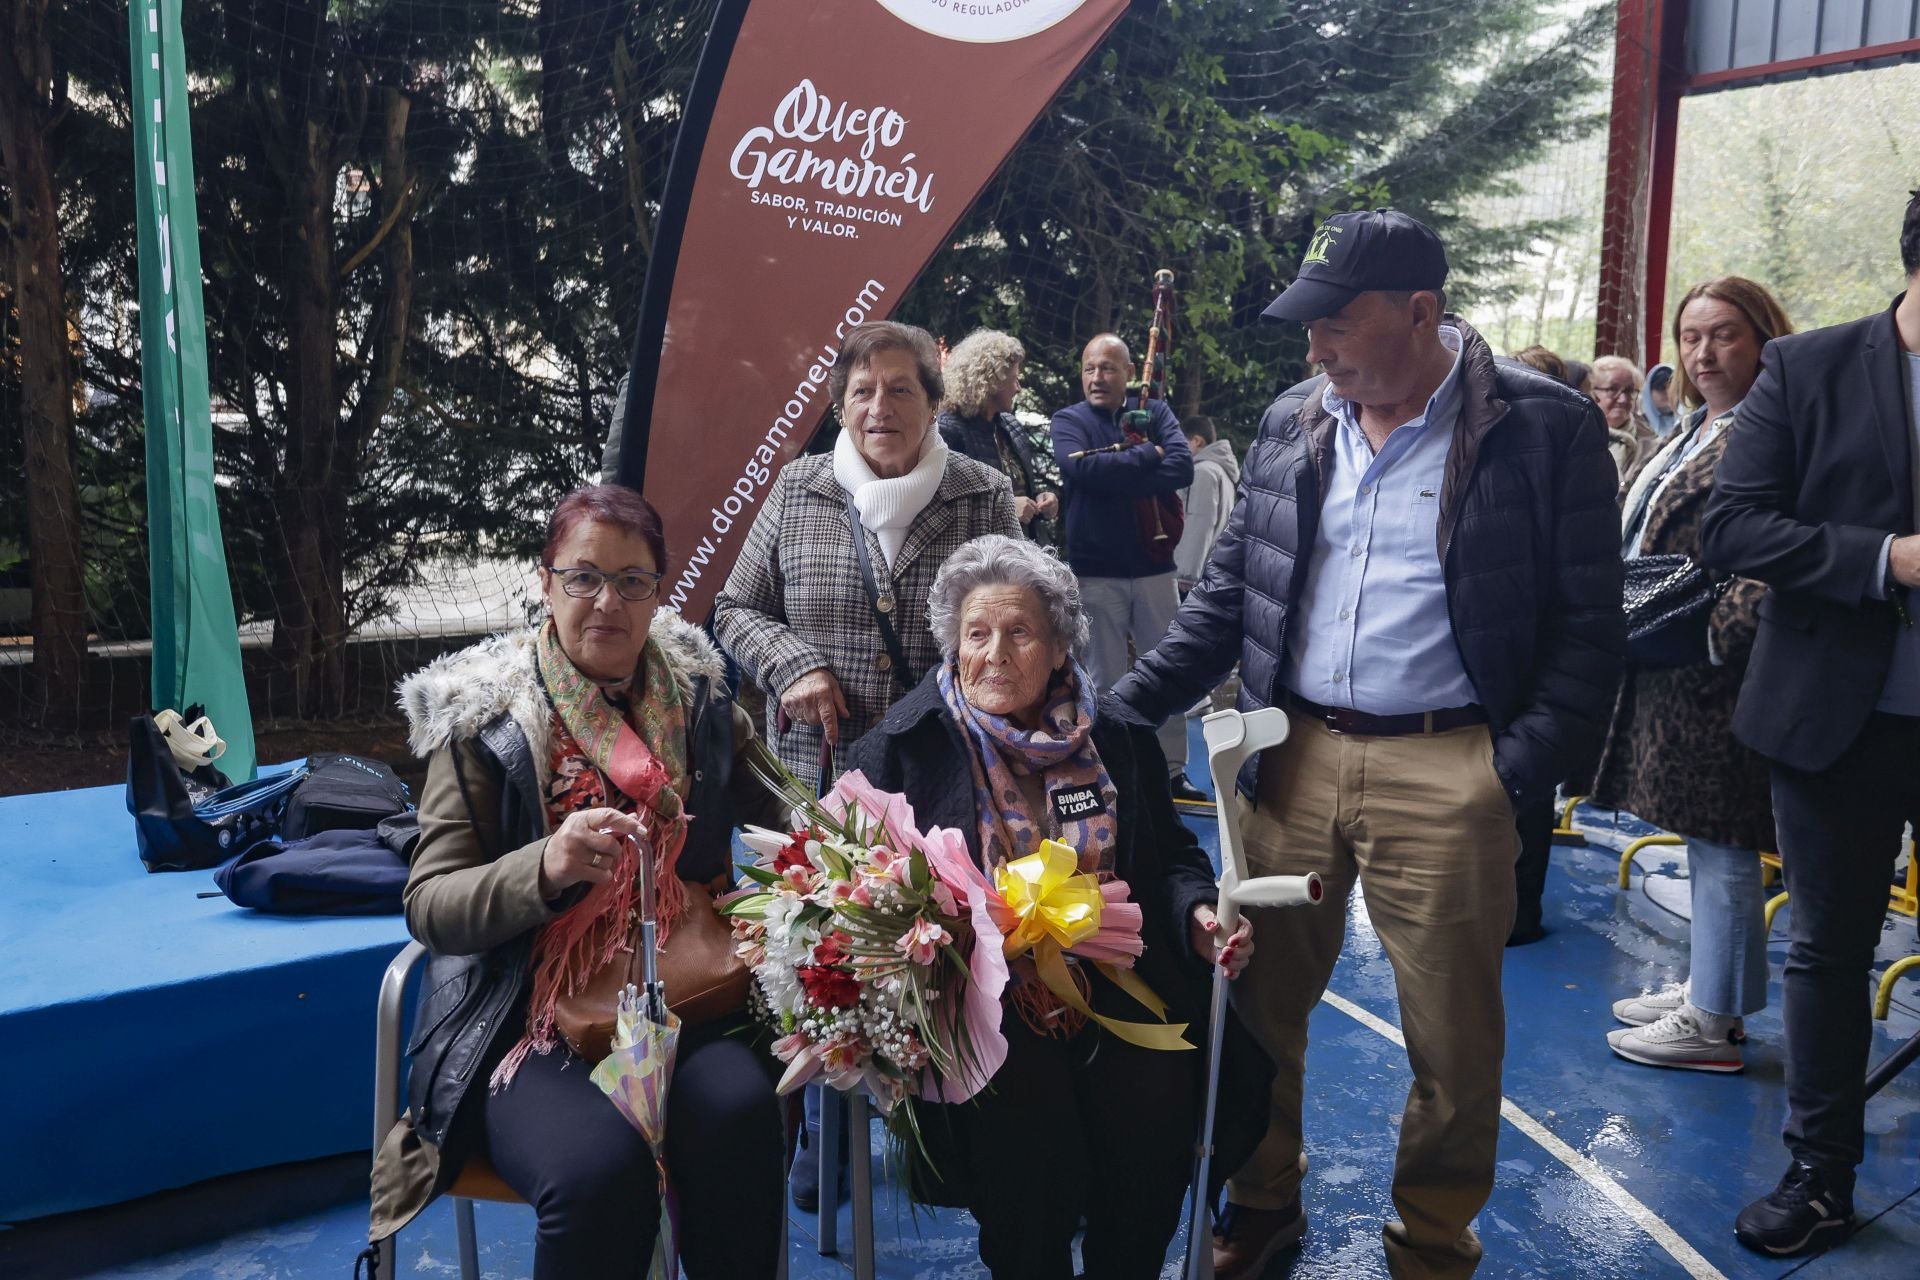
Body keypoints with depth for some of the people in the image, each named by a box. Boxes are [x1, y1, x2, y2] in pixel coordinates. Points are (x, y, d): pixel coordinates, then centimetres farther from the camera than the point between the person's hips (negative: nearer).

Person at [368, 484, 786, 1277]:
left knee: (738, 1116, -29)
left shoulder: (694, 691, 8)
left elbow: (773, 807, 19)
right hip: (530, 1014, -2)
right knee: (599, 1167, -30)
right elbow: (428, 906, -5)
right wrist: (545, 868, -24)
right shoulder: (485, 711, -1)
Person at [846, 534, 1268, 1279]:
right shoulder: (901, 746, 3)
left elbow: (1173, 857, 18)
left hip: (1116, 984, 3)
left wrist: (1198, 917, -4)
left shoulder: (1118, 737, 10)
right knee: (1032, 1133, -27)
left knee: (1154, 1111, -21)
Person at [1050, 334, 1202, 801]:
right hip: (1096, 573, -2)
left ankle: (1172, 772, 22)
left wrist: (1113, 473, -17)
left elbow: (1183, 467, -12)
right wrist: (1148, 456, -11)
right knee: (1105, 681, 6)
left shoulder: (1155, 413, 6)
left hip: (1154, 567, 2)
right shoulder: (1069, 421, 2)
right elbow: (1082, 468, -20)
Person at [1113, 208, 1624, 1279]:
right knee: (1258, 1003, 12)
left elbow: (1588, 626, -4)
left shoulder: (1545, 428, -5)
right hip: (1295, 757, 4)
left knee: (1455, 1040, 8)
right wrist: (1123, 707, 1)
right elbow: (1231, 594, 11)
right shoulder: (1293, 427, 8)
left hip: (1445, 776, -3)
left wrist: (1518, 774, -12)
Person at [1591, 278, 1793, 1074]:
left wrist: (1710, 634, -27)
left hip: (1720, 672, -10)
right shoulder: (1694, 430, 17)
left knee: (1720, 843, -1)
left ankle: (1713, 1022, 10)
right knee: (1701, 838, 18)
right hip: (1669, 670, 10)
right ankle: (1706, 988, 31)